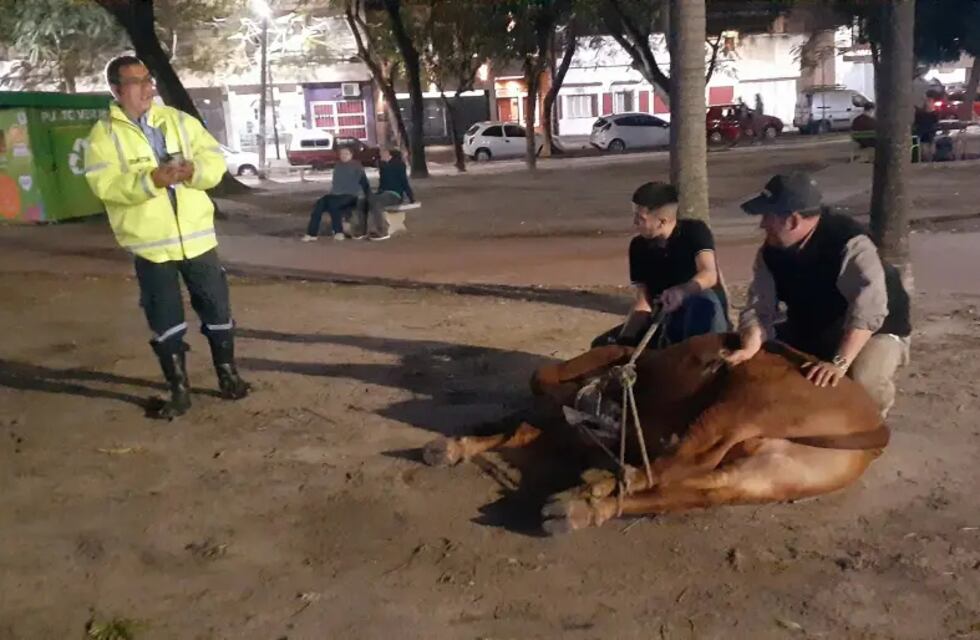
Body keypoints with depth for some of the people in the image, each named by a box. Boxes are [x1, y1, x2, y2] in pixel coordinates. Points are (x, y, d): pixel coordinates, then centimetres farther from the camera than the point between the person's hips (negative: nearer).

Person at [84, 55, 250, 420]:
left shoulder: (179, 120, 6)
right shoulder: (105, 134, -3)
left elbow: (215, 159, 2)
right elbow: (104, 184, -16)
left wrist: (195, 169, -20)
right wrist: (150, 180, -30)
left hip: (197, 237, 2)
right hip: (151, 244, -2)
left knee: (217, 309, 12)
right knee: (166, 323, 7)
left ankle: (228, 375, 30)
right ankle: (179, 391, 20)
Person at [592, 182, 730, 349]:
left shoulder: (695, 231, -15)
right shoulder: (639, 246, -2)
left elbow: (709, 274, -32)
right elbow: (643, 301, -5)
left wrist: (680, 291, -53)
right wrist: (625, 339, -20)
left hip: (704, 321, -5)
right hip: (667, 320, 5)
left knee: (703, 300, -41)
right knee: (603, 345, -6)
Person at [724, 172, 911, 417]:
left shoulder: (850, 244, -32)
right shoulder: (770, 252, -12)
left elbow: (868, 308, -44)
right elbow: (760, 307, -19)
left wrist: (839, 362, -54)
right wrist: (750, 348, -40)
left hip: (874, 331, -6)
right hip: (810, 333, 6)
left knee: (865, 381, -35)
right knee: (759, 358, -5)